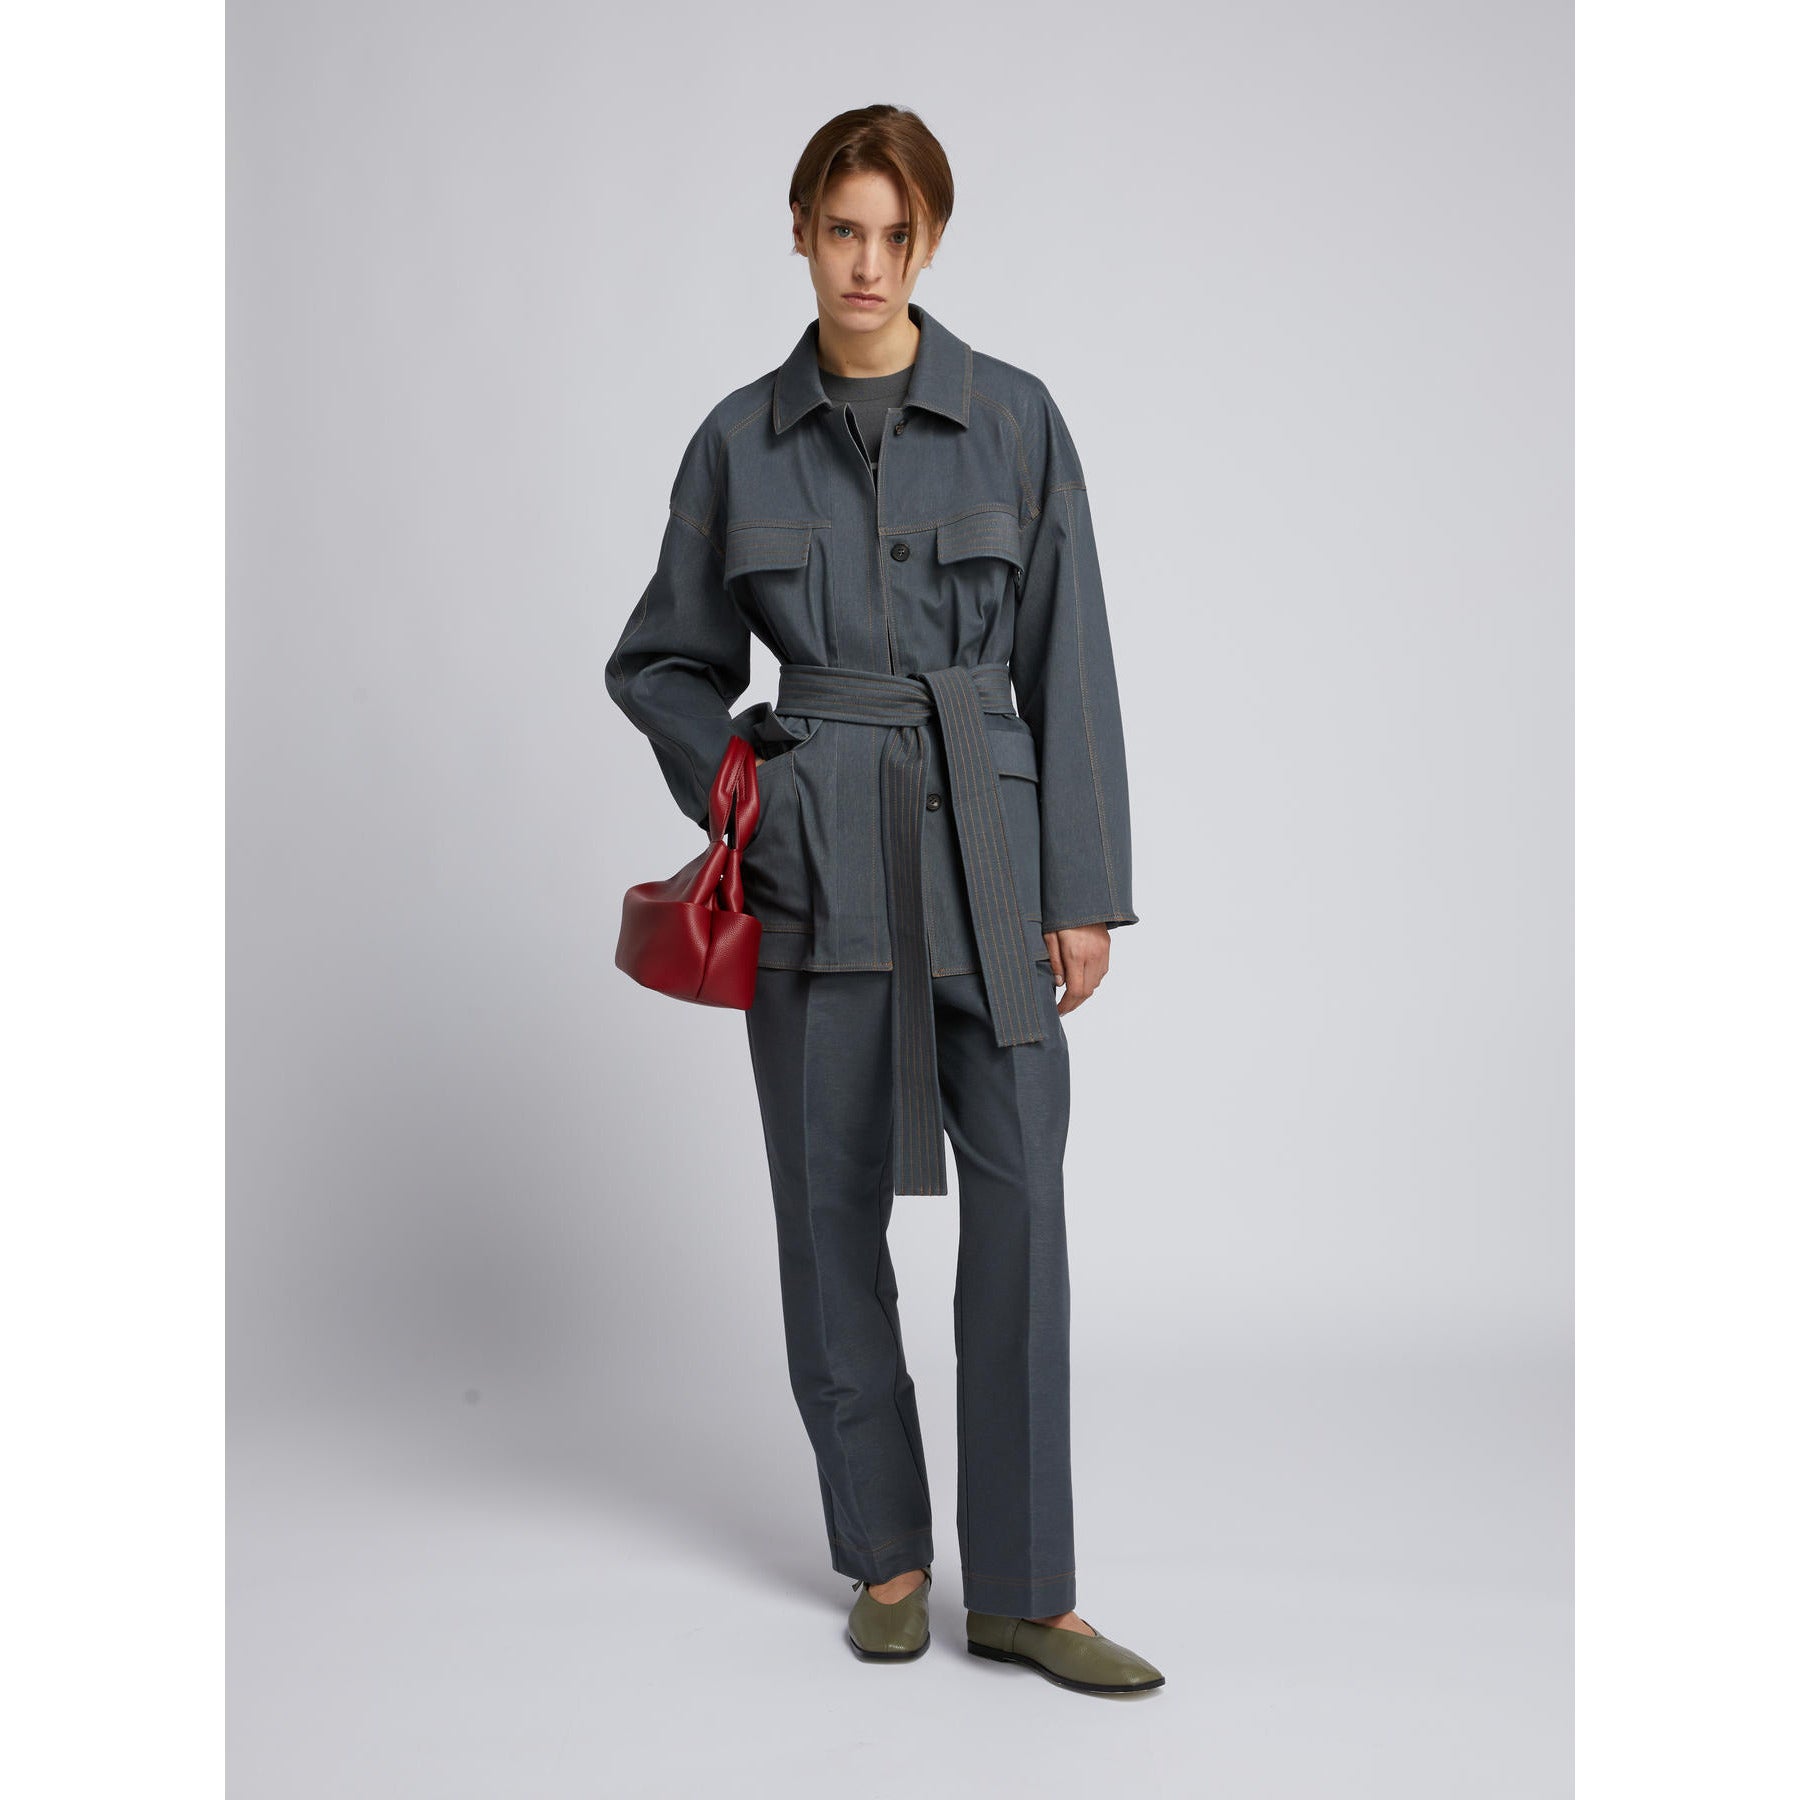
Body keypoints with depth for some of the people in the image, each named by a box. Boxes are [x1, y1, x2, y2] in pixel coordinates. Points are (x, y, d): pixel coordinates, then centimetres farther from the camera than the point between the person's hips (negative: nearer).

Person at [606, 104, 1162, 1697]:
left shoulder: (1015, 418, 1)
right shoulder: (742, 439, 5)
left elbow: (1070, 664, 0)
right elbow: (664, 662, 15)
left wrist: (1085, 889, -4)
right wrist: (740, 782, -1)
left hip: (982, 844, -1)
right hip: (815, 858, 1)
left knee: (1020, 1196, -6)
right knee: (832, 1203, 6)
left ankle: (1024, 1591, 5)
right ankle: (886, 1552, 23)